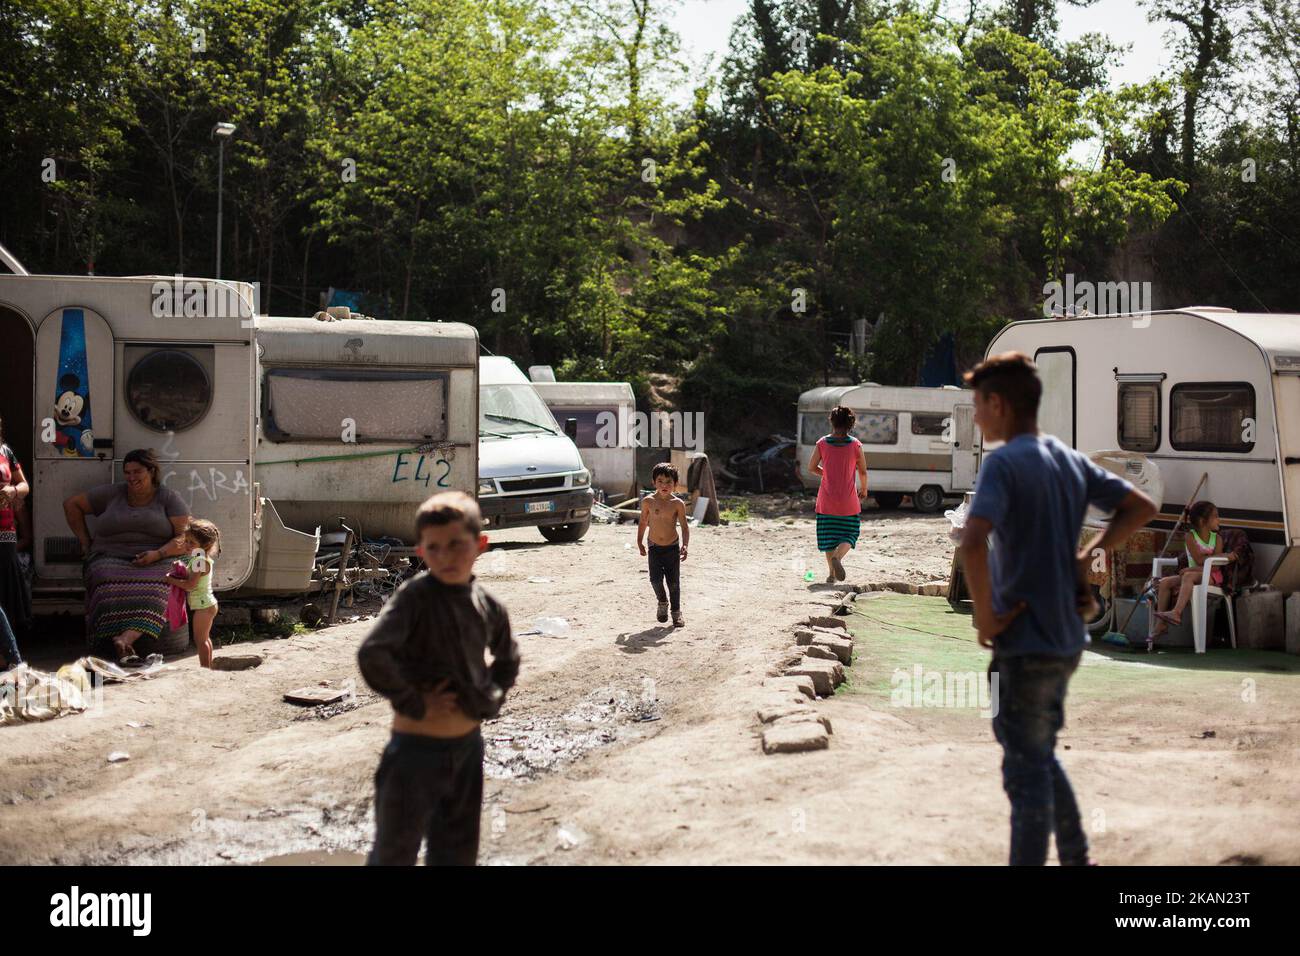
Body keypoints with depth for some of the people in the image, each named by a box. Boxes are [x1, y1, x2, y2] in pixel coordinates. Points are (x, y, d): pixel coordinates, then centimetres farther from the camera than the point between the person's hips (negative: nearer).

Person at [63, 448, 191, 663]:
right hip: (110, 559, 1)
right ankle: (126, 646, -51)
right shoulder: (111, 494, 13)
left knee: (152, 590, -36)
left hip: (155, 563, -1)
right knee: (112, 590, -35)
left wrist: (157, 554, -15)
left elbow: (185, 539, 1)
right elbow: (71, 504, 23)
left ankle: (123, 640, -55)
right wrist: (85, 541, 15)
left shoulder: (169, 499, 8)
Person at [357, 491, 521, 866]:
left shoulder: (487, 605, 2)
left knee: (459, 853, 17)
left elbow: (507, 656, 22)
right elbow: (371, 654, -31)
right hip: (417, 749, -6)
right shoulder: (415, 596, -17)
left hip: (468, 747, 6)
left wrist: (492, 697, 6)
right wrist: (415, 704, -22)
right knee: (395, 853, 4)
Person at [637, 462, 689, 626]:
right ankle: (662, 602, 19)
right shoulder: (648, 501, -4)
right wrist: (640, 542, 8)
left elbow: (684, 526, -6)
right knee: (655, 579, -10)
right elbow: (643, 522, 9)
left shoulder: (678, 504, -8)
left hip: (672, 548, -1)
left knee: (673, 581, 4)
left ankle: (676, 611, 20)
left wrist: (685, 545, -17)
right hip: (654, 548, 1)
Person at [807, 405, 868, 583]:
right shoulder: (855, 445, -7)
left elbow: (811, 467, 1)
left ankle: (832, 573, 11)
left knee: (829, 535, 12)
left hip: (826, 499, 1)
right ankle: (837, 557, -20)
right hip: (848, 501, -1)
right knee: (849, 534, 9)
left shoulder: (823, 443, -5)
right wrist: (863, 489, 19)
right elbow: (863, 471, 1)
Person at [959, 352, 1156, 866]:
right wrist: (1085, 557, 9)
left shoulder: (1003, 463, -16)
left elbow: (973, 543, -32)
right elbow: (1141, 507, 17)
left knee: (1026, 772, 1)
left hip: (1025, 644, -8)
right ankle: (1076, 858, 29)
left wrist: (984, 617, -19)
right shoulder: (1070, 459, 8)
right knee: (1043, 759, 23)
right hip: (1065, 640, 8)